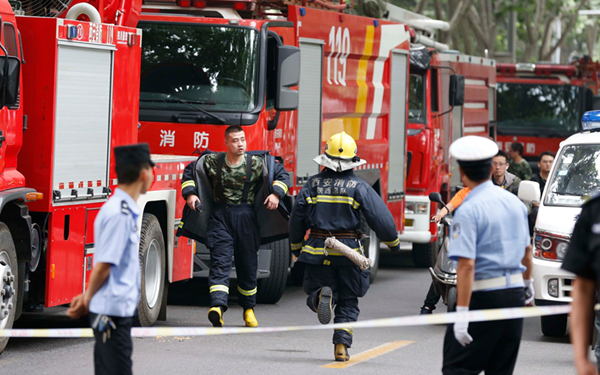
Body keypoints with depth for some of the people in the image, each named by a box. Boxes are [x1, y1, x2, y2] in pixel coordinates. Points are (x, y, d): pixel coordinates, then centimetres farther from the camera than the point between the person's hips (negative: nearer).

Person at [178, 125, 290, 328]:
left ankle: (248, 308, 26)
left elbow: (282, 174, 10)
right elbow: (190, 171, 17)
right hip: (220, 216, -1)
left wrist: (276, 194, -5)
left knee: (247, 264, 8)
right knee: (220, 261, -14)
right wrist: (190, 193, 5)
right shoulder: (212, 162, 2)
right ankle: (218, 306, -29)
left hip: (246, 217, 1)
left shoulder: (257, 163, 0)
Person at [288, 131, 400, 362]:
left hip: (317, 250, 1)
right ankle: (341, 345, 2)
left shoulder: (313, 184, 2)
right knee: (348, 302, 12)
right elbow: (380, 217, -7)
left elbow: (297, 217, 7)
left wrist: (296, 246, 22)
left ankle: (322, 296, -24)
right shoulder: (359, 187, -5)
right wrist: (393, 242, 10)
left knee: (314, 294, 12)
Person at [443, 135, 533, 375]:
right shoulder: (514, 202, 9)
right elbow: (526, 249, 22)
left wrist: (462, 312, -22)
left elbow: (467, 264, -21)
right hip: (515, 293, 7)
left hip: (484, 296, -7)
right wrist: (528, 282, 39)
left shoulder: (468, 211, -14)